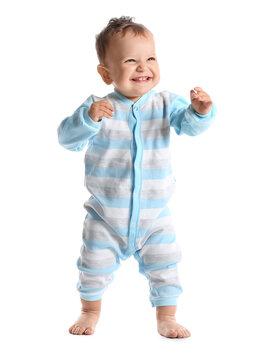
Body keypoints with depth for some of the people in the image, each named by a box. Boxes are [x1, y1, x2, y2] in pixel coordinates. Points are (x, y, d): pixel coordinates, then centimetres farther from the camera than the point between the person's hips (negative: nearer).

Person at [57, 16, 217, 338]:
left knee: (165, 268, 6)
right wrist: (88, 118, -36)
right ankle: (90, 312, 38)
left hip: (155, 214, 1)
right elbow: (67, 139, -18)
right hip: (106, 214, -1)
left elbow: (189, 125, -16)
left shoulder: (164, 104, -6)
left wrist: (201, 111, -38)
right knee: (94, 266, 12)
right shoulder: (97, 107, -11)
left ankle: (166, 318, 28)